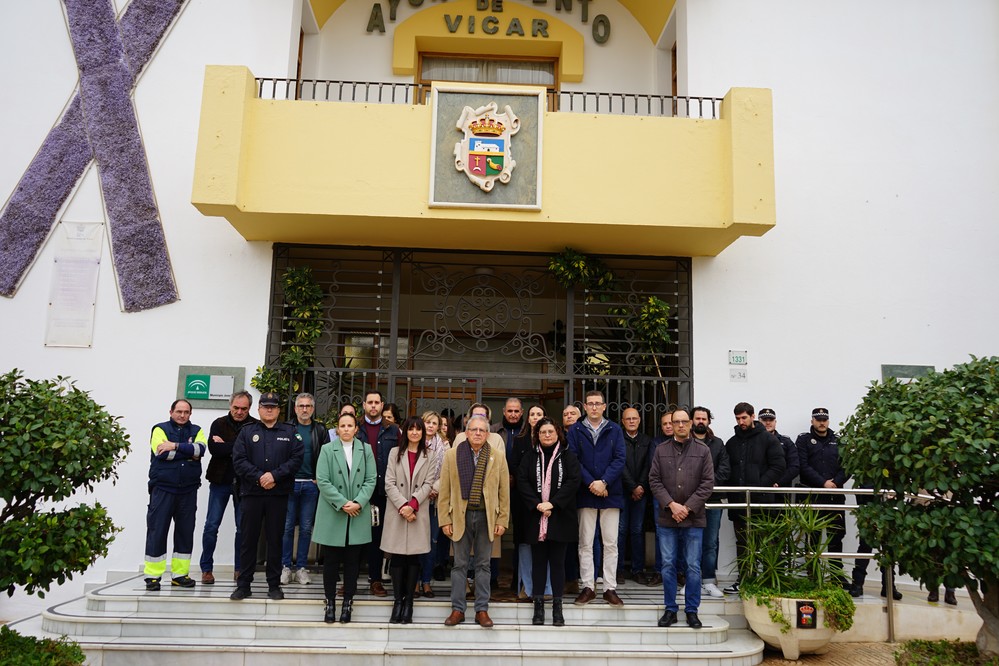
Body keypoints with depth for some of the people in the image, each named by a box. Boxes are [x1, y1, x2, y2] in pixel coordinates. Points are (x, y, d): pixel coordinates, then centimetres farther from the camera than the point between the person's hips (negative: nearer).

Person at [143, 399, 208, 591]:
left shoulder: (196, 431, 10)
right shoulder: (160, 429, 2)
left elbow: (201, 448, -10)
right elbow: (162, 452, -16)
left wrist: (176, 446, -18)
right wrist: (189, 451, -11)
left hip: (188, 490, 3)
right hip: (162, 489, -3)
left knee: (185, 532, 7)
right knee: (157, 532, -1)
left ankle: (180, 574, 17)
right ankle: (153, 576, 8)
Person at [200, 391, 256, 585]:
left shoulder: (255, 427, -3)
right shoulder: (219, 424, 2)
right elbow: (213, 448, -13)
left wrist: (225, 446, -14)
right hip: (220, 481, 1)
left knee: (243, 527, 6)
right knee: (211, 526, 2)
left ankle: (240, 569, 18)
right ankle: (206, 569, 15)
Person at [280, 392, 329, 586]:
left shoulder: (320, 430, 6)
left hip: (311, 484, 1)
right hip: (289, 482, -1)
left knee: (306, 528, 6)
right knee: (287, 526, 3)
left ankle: (301, 567, 15)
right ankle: (285, 567, 13)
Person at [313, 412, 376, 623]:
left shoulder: (366, 450, 6)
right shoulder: (327, 450, 1)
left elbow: (371, 480, 2)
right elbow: (322, 481, -6)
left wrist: (358, 502, -12)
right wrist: (342, 503, -13)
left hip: (358, 515, 1)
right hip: (333, 515, -1)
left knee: (352, 560, 6)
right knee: (331, 560, 4)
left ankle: (348, 601, 16)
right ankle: (330, 601, 16)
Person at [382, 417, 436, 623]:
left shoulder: (429, 456, 8)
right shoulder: (395, 453, 8)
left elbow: (428, 484, 0)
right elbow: (389, 484, 1)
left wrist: (412, 504, -13)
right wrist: (402, 506, -11)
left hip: (418, 513, 0)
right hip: (396, 512, 0)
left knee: (414, 558, 1)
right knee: (397, 557, 1)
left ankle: (408, 602, 8)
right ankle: (398, 601, 9)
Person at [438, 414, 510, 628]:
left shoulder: (498, 456, 2)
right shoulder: (452, 455, 0)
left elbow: (504, 491, 3)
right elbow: (444, 491, 1)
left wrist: (503, 520, -1)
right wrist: (445, 520, -3)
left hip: (487, 517, 1)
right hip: (461, 516, 0)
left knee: (483, 564, 9)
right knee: (459, 564, 7)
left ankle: (482, 610, 17)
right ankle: (457, 609, 17)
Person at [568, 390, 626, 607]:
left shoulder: (615, 430, 5)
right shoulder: (575, 430, 4)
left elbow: (620, 459, -2)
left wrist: (604, 482, -14)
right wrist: (590, 483, -13)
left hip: (610, 493, 0)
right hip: (585, 494, 0)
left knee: (611, 543, 4)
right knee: (585, 543, 5)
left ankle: (610, 588, 12)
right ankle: (588, 587, 14)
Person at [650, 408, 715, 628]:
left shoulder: (703, 450, 1)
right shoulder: (661, 450, 5)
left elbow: (708, 483, -3)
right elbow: (654, 480, 2)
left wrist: (688, 507, -10)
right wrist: (671, 505, -10)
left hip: (693, 518, -1)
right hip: (666, 517, 1)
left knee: (693, 566, 4)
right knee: (668, 565, 6)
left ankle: (692, 610, 17)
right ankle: (670, 609, 17)